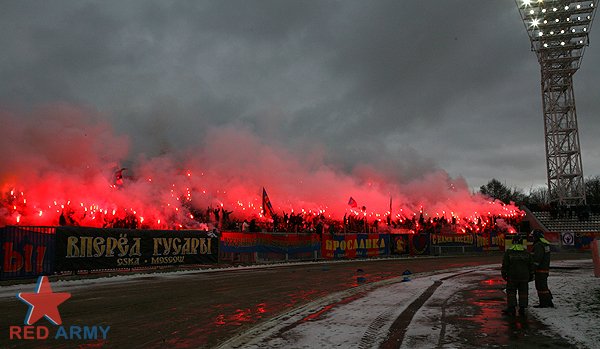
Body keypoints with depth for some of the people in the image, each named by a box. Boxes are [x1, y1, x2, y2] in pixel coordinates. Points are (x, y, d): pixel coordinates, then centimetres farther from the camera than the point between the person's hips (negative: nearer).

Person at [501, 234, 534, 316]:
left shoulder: (509, 252, -7)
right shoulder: (526, 252, 2)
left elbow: (505, 264, -6)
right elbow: (531, 264, 8)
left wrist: (504, 274, 3)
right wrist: (531, 275, 16)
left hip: (512, 276, -3)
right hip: (524, 277, 3)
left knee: (511, 292, 5)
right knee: (523, 292, 9)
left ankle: (511, 308, 3)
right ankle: (522, 309, 10)